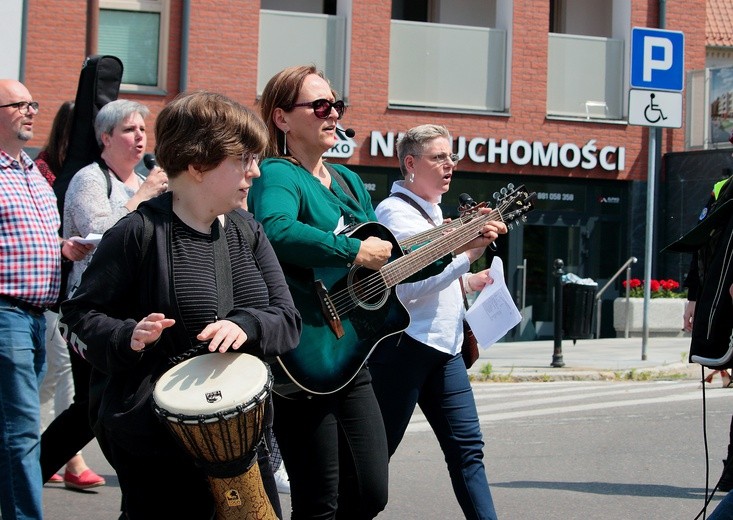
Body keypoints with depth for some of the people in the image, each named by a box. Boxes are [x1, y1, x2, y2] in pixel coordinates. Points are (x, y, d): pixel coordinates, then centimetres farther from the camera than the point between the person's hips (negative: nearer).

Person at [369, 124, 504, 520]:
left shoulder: (432, 212, 18)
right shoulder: (395, 211, -10)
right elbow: (407, 285, -22)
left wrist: (467, 282, 12)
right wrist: (469, 254, -24)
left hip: (444, 346, 9)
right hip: (405, 343, -9)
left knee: (467, 446, 5)